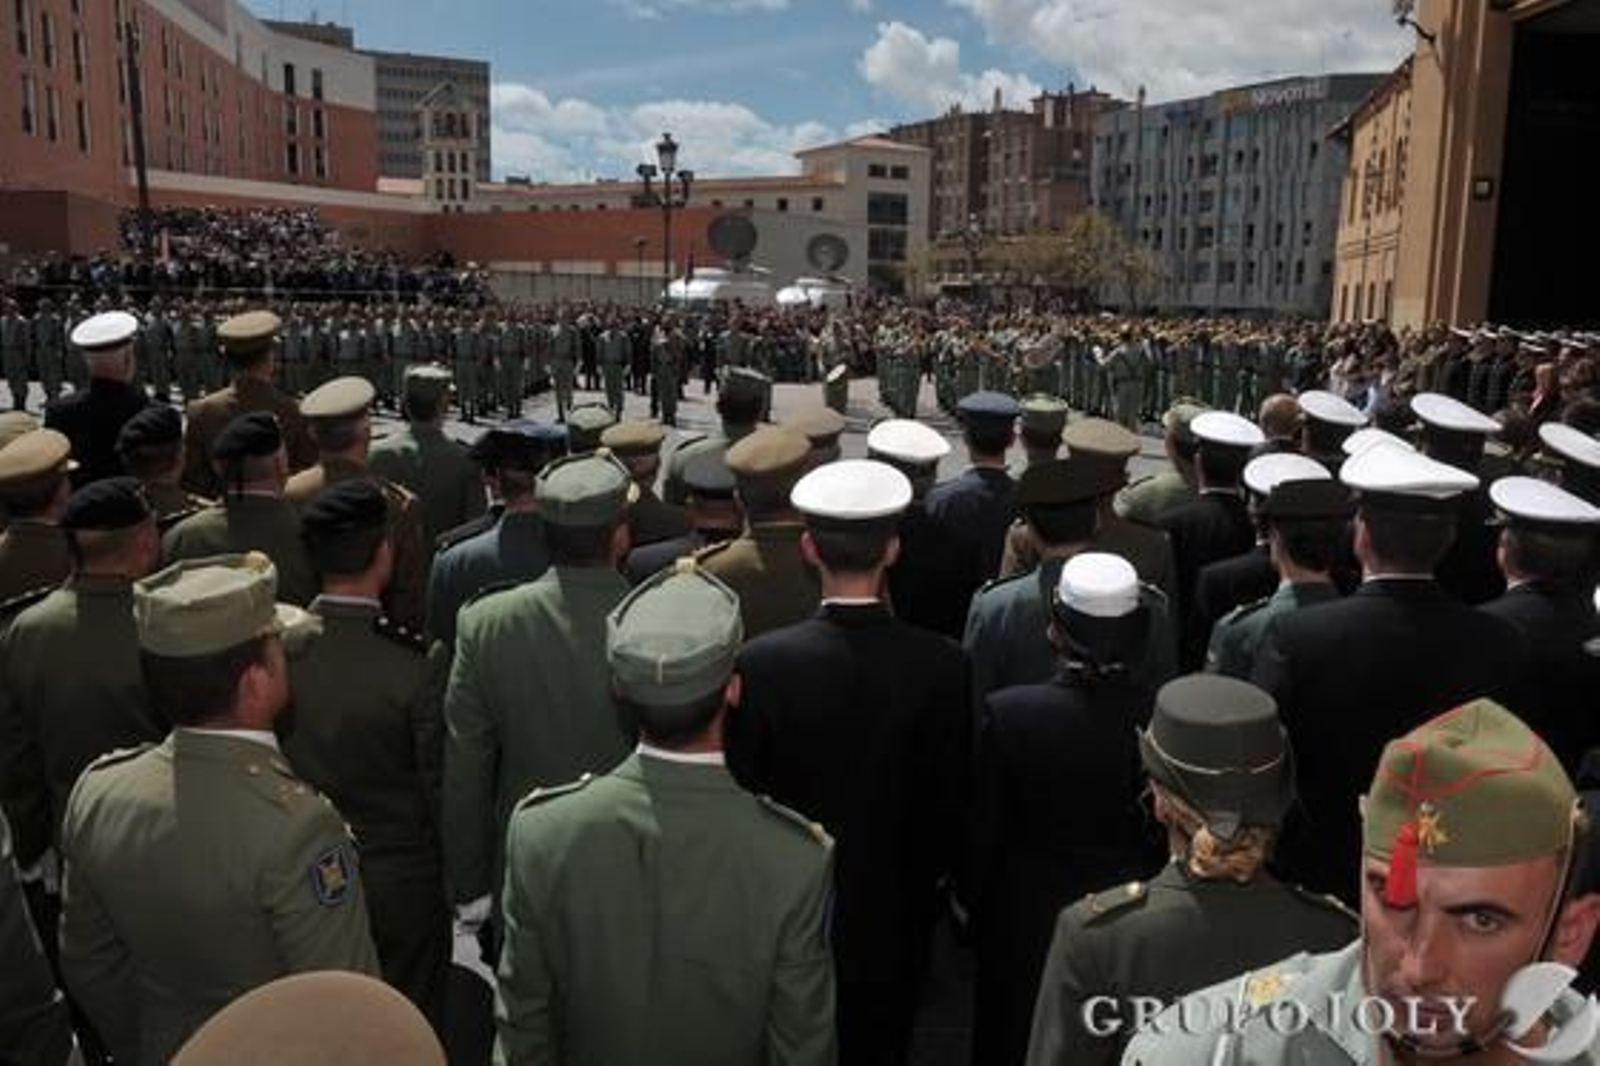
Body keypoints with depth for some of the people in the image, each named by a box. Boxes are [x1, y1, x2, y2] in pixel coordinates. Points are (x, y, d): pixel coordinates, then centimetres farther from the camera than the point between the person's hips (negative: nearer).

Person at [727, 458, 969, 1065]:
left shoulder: (761, 662, -22)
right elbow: (950, 802, -9)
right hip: (894, 912, 1)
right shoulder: (942, 666, -19)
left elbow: (743, 792, -11)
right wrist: (929, 880, 10)